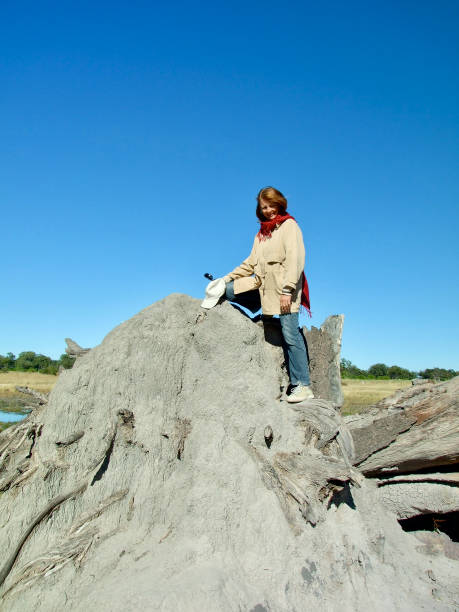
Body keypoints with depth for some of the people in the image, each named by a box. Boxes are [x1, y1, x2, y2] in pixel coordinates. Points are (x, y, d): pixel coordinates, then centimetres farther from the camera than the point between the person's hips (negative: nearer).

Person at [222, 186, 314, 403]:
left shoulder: (289, 225, 0)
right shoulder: (261, 233, 23)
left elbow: (295, 259, -11)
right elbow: (251, 263, 25)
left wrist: (287, 290, -20)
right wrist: (227, 278, 18)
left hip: (283, 287, -7)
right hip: (261, 285, 8)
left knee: (290, 334, -12)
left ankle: (303, 386, -6)